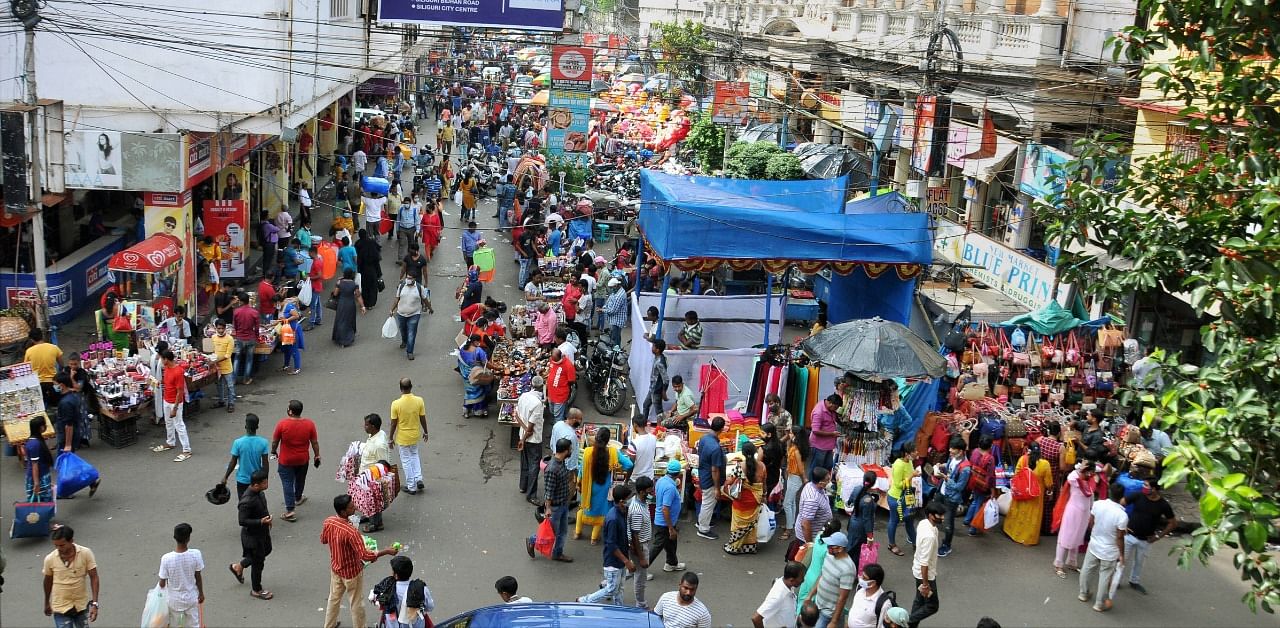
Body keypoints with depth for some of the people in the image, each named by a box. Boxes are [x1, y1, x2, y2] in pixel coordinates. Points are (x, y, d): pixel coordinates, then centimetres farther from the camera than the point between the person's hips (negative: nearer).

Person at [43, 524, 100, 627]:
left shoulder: (86, 553, -16)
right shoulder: (50, 559, -13)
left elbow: (94, 578, -11)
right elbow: (48, 581, 4)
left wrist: (94, 603, -17)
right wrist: (47, 603, 16)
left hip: (81, 605, 1)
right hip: (61, 608, -1)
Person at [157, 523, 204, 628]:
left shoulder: (166, 558, -25)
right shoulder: (196, 554, -22)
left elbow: (162, 583, -13)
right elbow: (198, 577, -9)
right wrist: (201, 593, 8)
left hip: (174, 600, -1)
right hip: (191, 598, 1)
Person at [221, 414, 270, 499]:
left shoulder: (238, 442, -17)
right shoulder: (263, 442, -14)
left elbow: (233, 463, -10)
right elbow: (265, 463, -8)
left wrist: (225, 477, 4)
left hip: (242, 480, -1)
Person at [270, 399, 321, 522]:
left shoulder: (282, 423, -21)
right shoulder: (309, 424, -14)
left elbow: (275, 441, -9)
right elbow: (315, 442, -6)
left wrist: (273, 452, 10)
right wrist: (317, 456, 7)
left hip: (286, 460, -3)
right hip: (303, 459, 3)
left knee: (287, 483, 3)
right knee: (300, 480, 26)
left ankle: (290, 511, -2)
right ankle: (298, 498, 50)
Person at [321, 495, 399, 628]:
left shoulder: (328, 522, -16)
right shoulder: (350, 532, -37)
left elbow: (323, 540, 5)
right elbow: (365, 556, -33)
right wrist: (387, 551, -24)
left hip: (335, 567, 7)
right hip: (351, 572, -7)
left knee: (334, 597, 28)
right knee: (356, 603, 16)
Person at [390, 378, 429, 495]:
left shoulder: (396, 404, -21)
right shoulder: (419, 401, -14)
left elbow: (394, 423, -13)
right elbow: (423, 419, -4)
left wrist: (391, 438, 0)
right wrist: (425, 432, 12)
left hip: (402, 437, -3)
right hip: (415, 435, 3)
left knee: (406, 461, 11)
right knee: (414, 455, 27)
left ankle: (411, 487, 19)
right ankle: (418, 479, 17)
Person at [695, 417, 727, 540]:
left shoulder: (703, 438, -8)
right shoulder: (716, 448, -33)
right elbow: (715, 470, -26)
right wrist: (717, 488, -17)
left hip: (702, 475, 8)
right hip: (710, 480, -8)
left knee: (707, 502, 28)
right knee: (708, 504, 11)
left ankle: (701, 521, 46)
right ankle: (703, 529, 27)